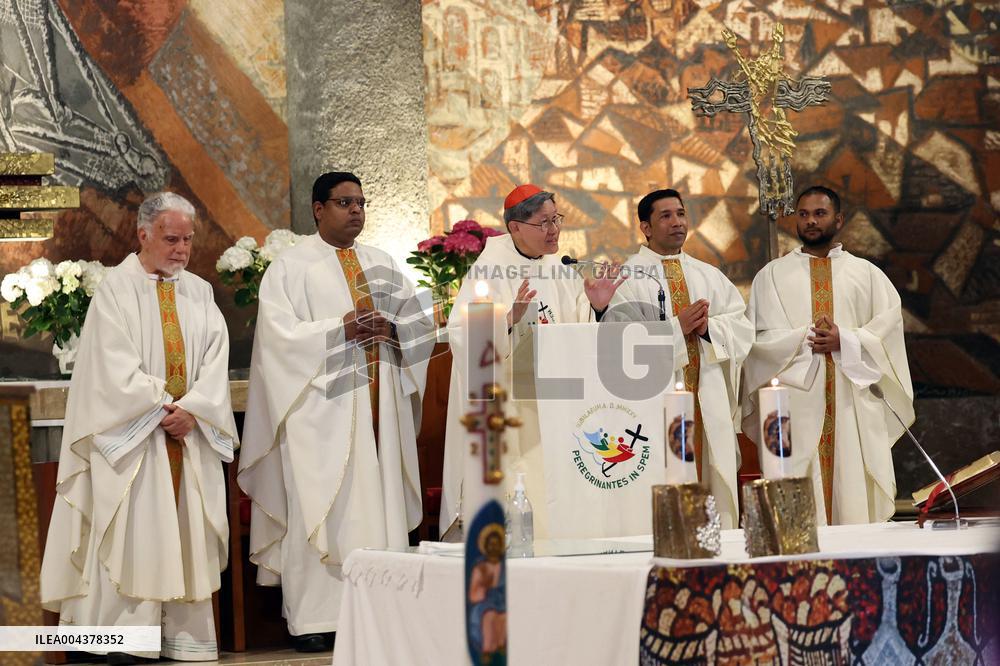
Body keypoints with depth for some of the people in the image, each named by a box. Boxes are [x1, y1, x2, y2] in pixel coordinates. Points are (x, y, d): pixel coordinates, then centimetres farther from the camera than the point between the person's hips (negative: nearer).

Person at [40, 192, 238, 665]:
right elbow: (115, 364, -10)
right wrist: (161, 410, -14)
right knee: (132, 531, -8)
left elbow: (215, 358, 2)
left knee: (186, 530, 2)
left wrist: (191, 410, -13)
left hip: (189, 431, 4)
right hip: (132, 431, -4)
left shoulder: (199, 293, 12)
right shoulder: (117, 288, -2)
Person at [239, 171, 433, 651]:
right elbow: (280, 332, -9)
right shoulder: (291, 266, 2)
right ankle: (315, 617, -5)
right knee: (321, 506, -7)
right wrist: (340, 331, -16)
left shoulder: (382, 263, 16)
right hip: (323, 406, -4)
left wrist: (390, 329, -8)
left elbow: (419, 324, 12)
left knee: (377, 503, 1)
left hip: (378, 404, 4)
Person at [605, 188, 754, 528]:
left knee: (714, 485, 3)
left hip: (709, 403, 5)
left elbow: (743, 328, 9)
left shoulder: (709, 276, 17)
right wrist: (677, 327, -16)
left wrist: (708, 327, -10)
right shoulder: (628, 278, -1)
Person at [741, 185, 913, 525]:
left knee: (852, 490, -4)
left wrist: (844, 341, -11)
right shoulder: (771, 276, 11)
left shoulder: (867, 274, 14)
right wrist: (804, 340, -12)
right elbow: (759, 337, 2)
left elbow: (887, 330, 3)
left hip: (853, 403, 1)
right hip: (796, 401, -1)